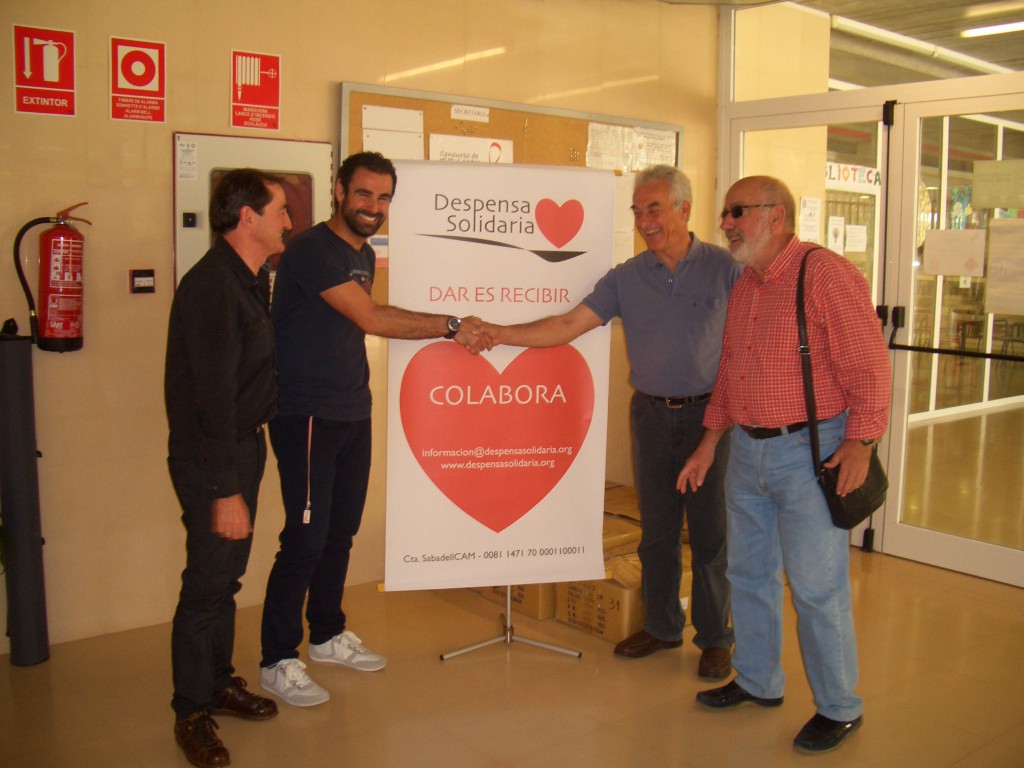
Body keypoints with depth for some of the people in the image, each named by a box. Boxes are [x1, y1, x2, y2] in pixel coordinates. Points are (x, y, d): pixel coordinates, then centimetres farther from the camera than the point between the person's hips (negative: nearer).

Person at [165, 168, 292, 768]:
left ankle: (220, 683, 33)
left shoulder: (252, 280, 9)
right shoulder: (212, 287, -22)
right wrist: (225, 490, -24)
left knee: (228, 575, 18)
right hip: (208, 458, -9)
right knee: (208, 582, 0)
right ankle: (192, 713, 15)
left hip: (243, 445, 9)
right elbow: (213, 396, -25)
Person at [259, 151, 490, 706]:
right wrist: (451, 326, -18)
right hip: (307, 416, -8)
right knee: (305, 538, -5)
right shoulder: (311, 250, -15)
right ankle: (277, 662, 9)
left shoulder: (365, 254, 14)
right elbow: (371, 318, -22)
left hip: (353, 414, 9)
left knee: (341, 530, 15)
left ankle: (328, 635, 32)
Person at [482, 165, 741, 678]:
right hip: (651, 416, 3)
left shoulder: (724, 268, -3)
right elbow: (569, 324, 0)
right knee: (656, 530, 12)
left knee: (710, 533, 3)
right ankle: (662, 627, 28)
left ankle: (714, 638, 19)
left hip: (709, 414, -3)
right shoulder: (626, 278, 4)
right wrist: (501, 335, -11)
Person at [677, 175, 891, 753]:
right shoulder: (744, 287, 12)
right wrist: (710, 442, 18)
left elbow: (869, 364, -16)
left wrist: (860, 444, -19)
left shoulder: (825, 274, -13)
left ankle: (840, 709, 19)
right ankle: (758, 682, 35)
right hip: (748, 451, 8)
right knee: (749, 574, 17)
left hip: (810, 451, -8)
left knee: (817, 588, 0)